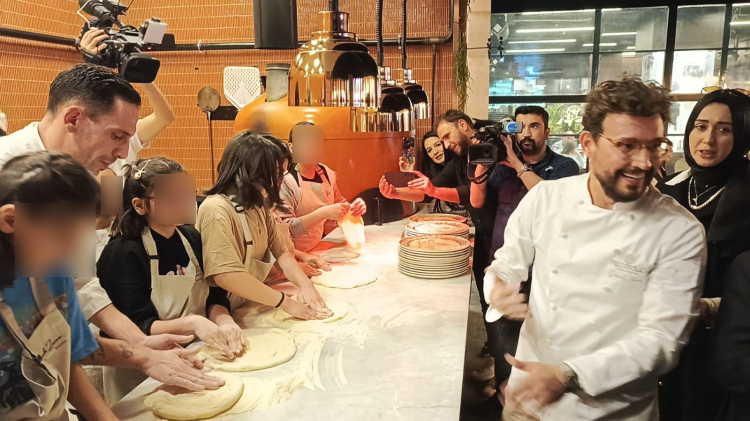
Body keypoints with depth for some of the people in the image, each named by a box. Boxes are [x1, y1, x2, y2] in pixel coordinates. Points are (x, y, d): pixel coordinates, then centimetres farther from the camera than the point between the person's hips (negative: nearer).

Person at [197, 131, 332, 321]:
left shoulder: (260, 206, 5)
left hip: (253, 305, 7)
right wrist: (286, 302, -26)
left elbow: (280, 252, 3)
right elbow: (226, 276, -28)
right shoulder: (216, 210, -20)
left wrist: (305, 284, -15)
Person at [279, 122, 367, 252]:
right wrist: (322, 213, -29)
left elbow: (339, 202, 18)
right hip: (295, 255, -5)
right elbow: (284, 229, -20)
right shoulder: (285, 181, -15)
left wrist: (353, 207, -3)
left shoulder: (327, 173, 3)